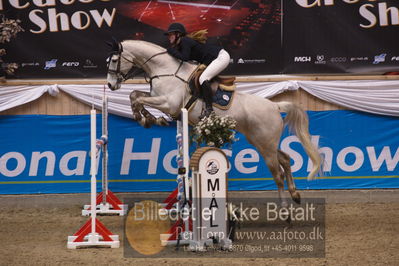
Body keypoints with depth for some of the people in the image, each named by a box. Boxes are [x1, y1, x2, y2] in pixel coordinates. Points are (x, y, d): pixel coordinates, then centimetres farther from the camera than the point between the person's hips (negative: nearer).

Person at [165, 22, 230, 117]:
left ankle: (209, 109, -25)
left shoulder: (185, 41, -15)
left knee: (203, 78, -22)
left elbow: (184, 58, -28)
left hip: (222, 56, -11)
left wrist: (171, 51, -16)